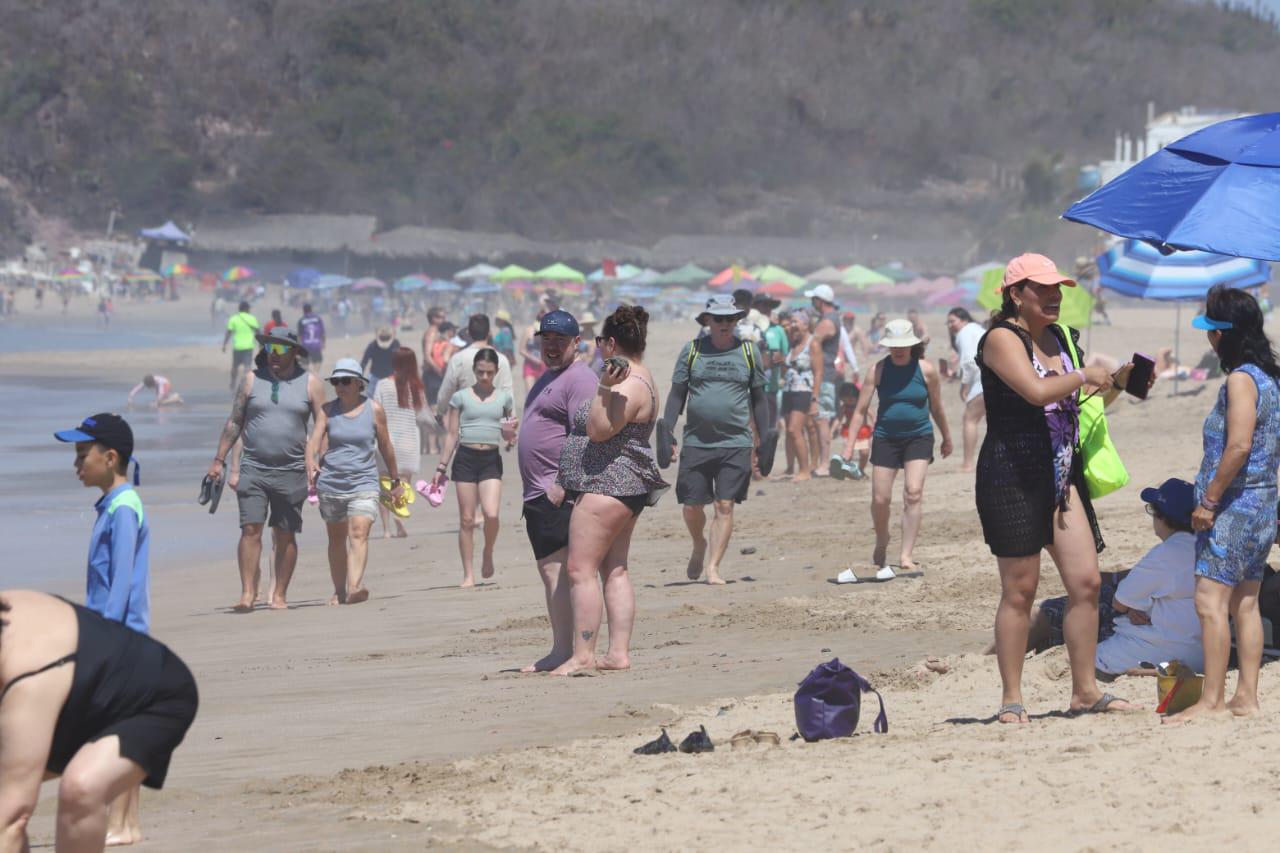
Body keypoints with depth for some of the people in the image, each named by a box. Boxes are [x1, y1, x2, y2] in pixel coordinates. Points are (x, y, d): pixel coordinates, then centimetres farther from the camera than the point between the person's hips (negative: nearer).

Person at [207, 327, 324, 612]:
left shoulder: (310, 383, 5)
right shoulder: (253, 380, 7)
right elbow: (234, 422, 11)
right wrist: (219, 460, 8)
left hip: (291, 471, 0)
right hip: (253, 468, 0)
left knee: (285, 535, 4)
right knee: (250, 529, -10)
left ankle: (279, 595, 12)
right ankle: (248, 593, -11)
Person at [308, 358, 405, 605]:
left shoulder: (374, 409, 1)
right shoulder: (327, 410, 4)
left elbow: (385, 446, 10)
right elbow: (314, 441, -7)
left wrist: (395, 480, 18)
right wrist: (311, 464, -28)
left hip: (364, 481, -2)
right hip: (330, 481, 2)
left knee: (359, 533, -19)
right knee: (336, 538, 12)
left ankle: (355, 587, -32)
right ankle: (339, 591, 23)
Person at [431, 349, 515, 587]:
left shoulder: (504, 397, 9)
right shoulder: (461, 397, 5)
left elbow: (511, 438, 14)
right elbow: (452, 434, 9)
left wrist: (510, 434, -11)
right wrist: (441, 466, 5)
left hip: (491, 459, 0)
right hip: (466, 458, 0)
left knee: (491, 514, -18)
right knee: (467, 519, -1)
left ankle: (488, 554, 11)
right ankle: (468, 574, 5)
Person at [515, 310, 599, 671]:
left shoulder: (579, 379, -12)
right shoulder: (548, 378, 21)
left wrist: (561, 485, -25)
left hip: (557, 495, -11)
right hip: (538, 493, 11)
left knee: (555, 571, -13)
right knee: (551, 572, 12)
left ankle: (563, 651, -13)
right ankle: (562, 649, 16)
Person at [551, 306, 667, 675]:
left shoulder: (629, 386, -17)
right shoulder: (637, 378, 16)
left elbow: (598, 430, -24)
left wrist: (605, 386, -28)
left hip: (605, 487, -11)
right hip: (623, 488, 11)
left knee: (580, 569, -12)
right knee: (614, 569, 9)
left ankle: (583, 654, -15)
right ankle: (618, 653, 8)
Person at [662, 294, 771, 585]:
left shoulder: (748, 351, 7)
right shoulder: (692, 350, 5)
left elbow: (758, 398, 13)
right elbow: (677, 394, 8)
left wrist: (765, 440, 10)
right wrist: (668, 435, 0)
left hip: (736, 444, 0)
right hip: (696, 441, 0)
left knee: (725, 506, -5)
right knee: (691, 506, 2)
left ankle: (713, 566, 1)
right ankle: (700, 546, 32)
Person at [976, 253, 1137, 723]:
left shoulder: (1060, 338, 16)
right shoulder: (1002, 338, -9)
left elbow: (1083, 401, 29)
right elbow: (1036, 390, -25)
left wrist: (1119, 381, 13)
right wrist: (1084, 376, -11)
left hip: (1063, 473, 7)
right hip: (1011, 473, -7)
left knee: (1086, 581, 2)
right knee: (1020, 590, -2)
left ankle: (1085, 690, 11)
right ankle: (1011, 698, 7)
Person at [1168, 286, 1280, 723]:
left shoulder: (1240, 379, -15)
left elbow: (1239, 446, -24)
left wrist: (1210, 499, -17)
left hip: (1234, 505, -10)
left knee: (1211, 601, -10)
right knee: (1244, 603, 11)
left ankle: (1211, 700, -13)